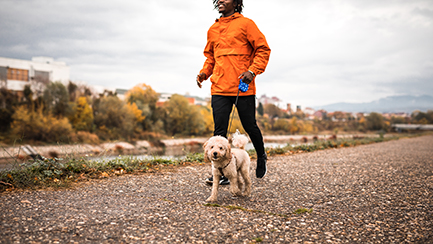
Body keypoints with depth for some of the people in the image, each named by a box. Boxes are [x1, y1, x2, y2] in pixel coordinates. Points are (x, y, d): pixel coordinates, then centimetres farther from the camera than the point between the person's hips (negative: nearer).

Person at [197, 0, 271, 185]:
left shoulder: (246, 24, 0)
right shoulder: (213, 29, 16)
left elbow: (263, 49, -1)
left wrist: (252, 71, -14)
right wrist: (204, 72, 7)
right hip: (219, 88, 4)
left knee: (249, 126, 7)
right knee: (219, 130, -3)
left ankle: (261, 157, 35)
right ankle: (222, 173, 3)